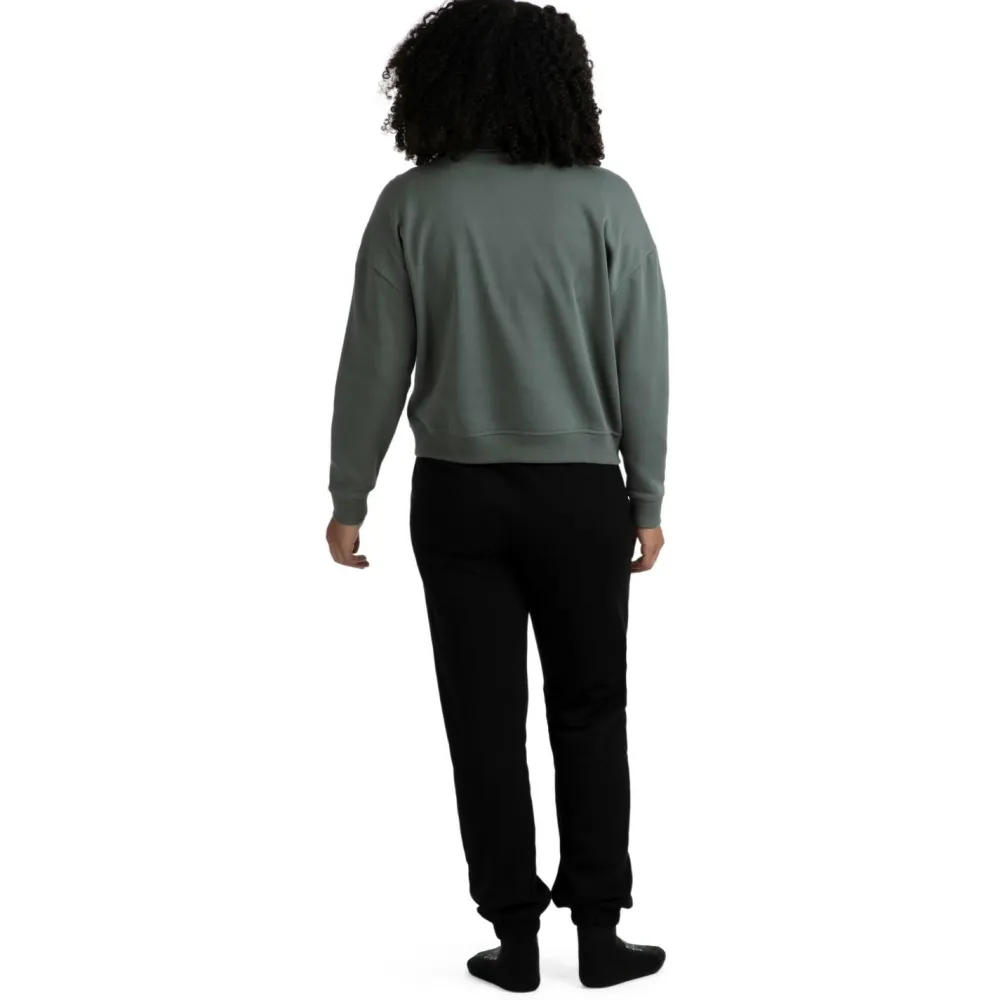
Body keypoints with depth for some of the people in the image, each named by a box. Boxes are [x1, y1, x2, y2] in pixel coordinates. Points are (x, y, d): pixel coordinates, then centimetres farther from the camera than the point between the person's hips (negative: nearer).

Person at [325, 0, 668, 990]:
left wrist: (349, 498, 4)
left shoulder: (412, 203, -7)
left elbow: (374, 364, -5)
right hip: (580, 493, 0)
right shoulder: (604, 201, -6)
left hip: (458, 495, 0)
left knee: (486, 721, 8)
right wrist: (647, 499, 4)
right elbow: (640, 365, -5)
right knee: (588, 717, 12)